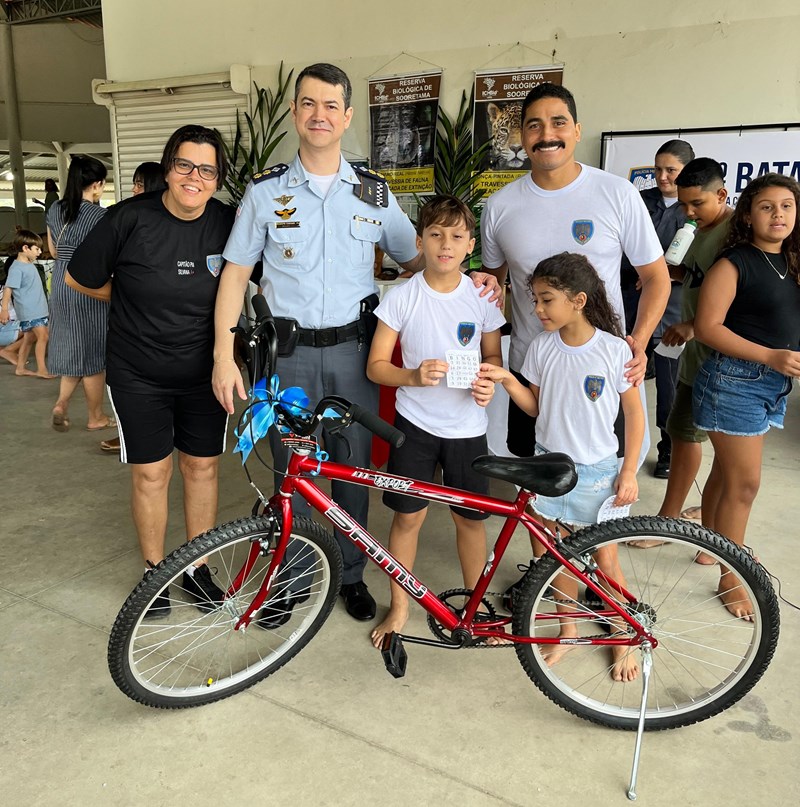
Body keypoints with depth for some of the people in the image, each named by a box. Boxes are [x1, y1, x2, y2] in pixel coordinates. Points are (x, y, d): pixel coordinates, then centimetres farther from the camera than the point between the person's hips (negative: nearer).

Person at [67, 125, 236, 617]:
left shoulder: (228, 223, -7)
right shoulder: (131, 218, -13)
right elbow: (81, 278, 0)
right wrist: (139, 302, 3)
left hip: (204, 372, 2)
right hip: (139, 374, -2)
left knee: (202, 467, 9)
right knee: (151, 473, 6)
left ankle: (197, 568, 28)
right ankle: (154, 571, 26)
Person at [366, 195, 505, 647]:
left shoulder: (482, 297, -3)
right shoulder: (402, 298, -7)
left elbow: (493, 356, 9)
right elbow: (376, 365, -4)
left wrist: (489, 382, -13)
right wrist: (414, 376, -23)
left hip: (467, 426, 1)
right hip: (415, 422, -1)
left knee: (471, 518, 11)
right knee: (409, 515, 6)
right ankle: (400, 608, 27)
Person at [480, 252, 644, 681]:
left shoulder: (614, 349, -14)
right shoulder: (541, 346, -4)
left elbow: (634, 413, -6)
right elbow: (535, 406, 3)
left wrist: (629, 472, -8)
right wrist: (506, 379, -13)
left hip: (597, 470, -3)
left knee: (605, 558, 8)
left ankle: (623, 640, 30)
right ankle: (568, 629, 36)